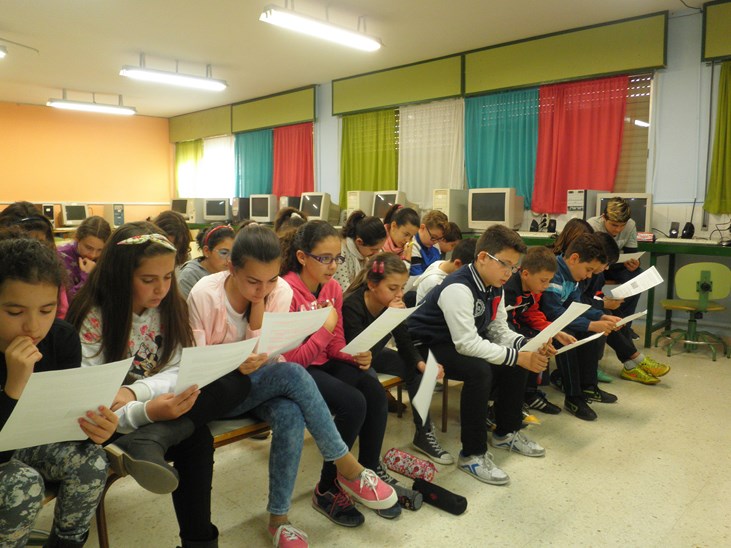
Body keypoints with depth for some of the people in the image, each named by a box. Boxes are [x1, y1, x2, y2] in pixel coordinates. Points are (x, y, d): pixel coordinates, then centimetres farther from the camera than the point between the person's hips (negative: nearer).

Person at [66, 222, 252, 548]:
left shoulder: (169, 307, -2)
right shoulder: (93, 318, -17)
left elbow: (177, 372, -6)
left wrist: (134, 391, -27)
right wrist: (145, 412, -39)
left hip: (162, 410, 6)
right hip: (112, 422, -6)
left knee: (236, 382, -20)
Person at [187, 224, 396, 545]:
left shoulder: (280, 291, -11)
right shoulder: (204, 295, -19)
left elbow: (269, 355, -11)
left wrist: (258, 307, -24)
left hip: (261, 384, 4)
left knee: (290, 417, -33)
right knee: (293, 375, -31)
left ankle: (278, 518, -12)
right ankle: (349, 470, -16)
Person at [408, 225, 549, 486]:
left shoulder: (494, 287, 0)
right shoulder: (458, 288, -28)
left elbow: (499, 330, 3)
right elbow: (467, 344, -32)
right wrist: (519, 357, -31)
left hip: (461, 342, 9)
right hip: (426, 346, -9)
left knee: (518, 359, -1)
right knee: (480, 370, -33)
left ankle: (507, 432, 18)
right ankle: (472, 454, -17)